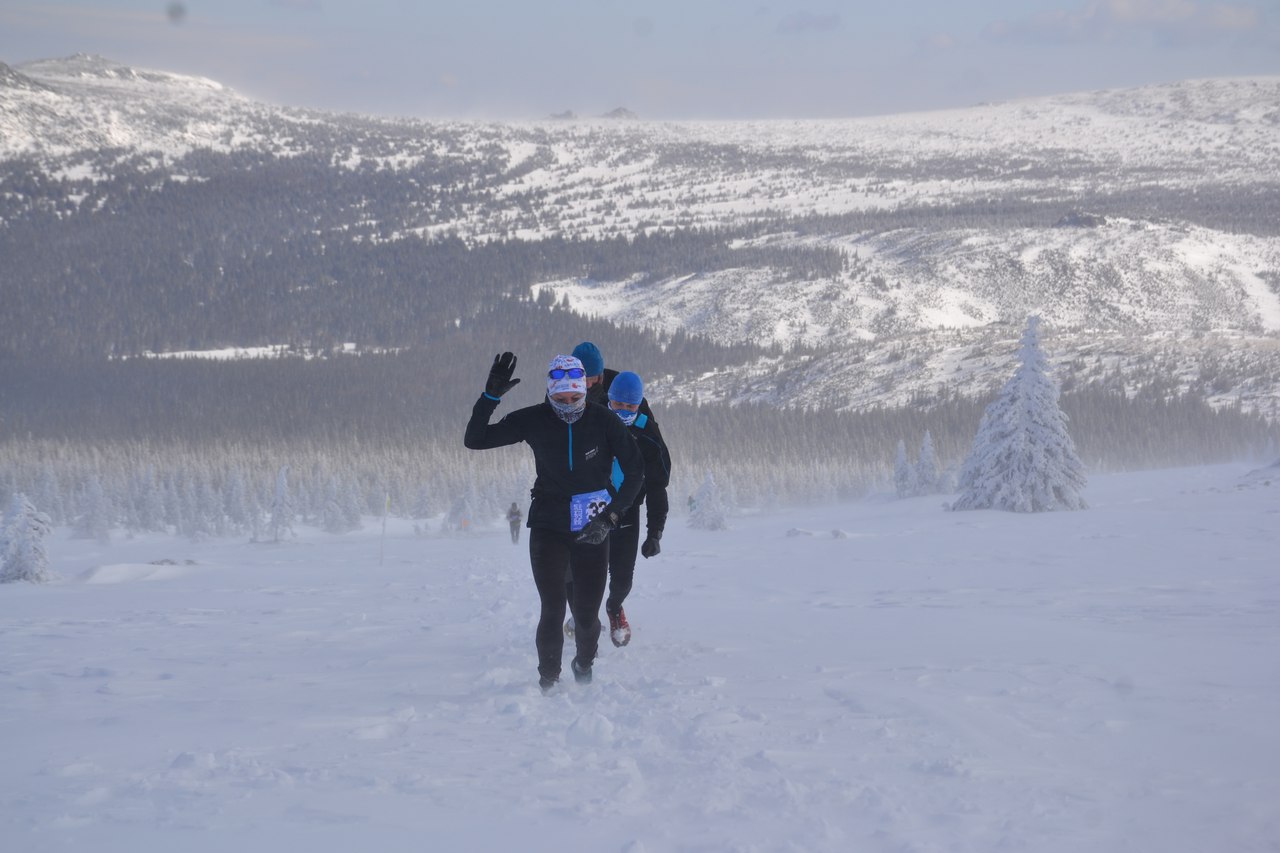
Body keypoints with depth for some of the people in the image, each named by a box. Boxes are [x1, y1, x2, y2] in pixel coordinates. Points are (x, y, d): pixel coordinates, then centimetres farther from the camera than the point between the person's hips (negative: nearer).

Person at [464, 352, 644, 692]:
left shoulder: (604, 421, -8)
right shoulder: (534, 421, -6)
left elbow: (635, 472, -2)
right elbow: (474, 440, -4)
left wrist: (610, 516, -12)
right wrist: (490, 397, -18)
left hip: (591, 531, 0)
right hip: (548, 528, 0)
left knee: (587, 615, 2)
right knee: (553, 611, -13)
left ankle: (584, 667, 33)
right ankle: (548, 682, 3)